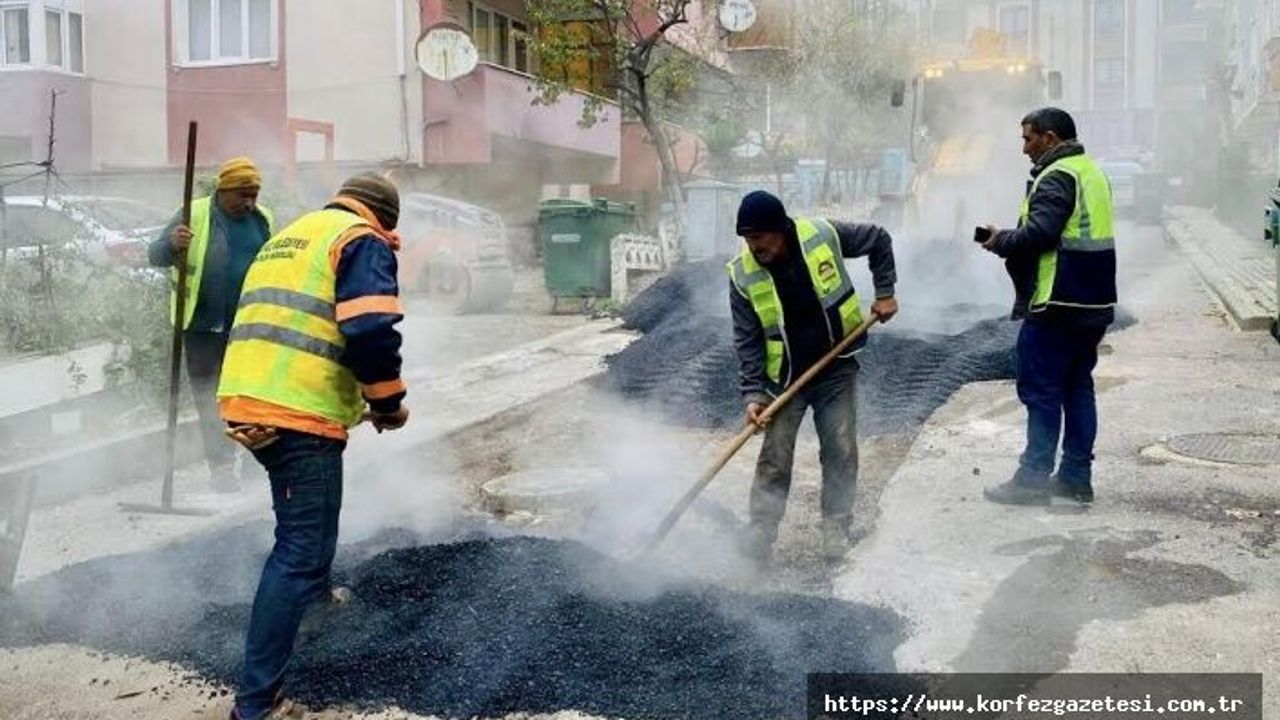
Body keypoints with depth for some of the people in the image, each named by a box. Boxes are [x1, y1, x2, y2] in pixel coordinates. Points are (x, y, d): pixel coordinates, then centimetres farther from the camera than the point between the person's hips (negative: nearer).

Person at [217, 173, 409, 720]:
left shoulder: (286, 237, 25)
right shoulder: (362, 241, -1)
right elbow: (371, 331, -17)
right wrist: (388, 402, -1)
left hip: (245, 403, 9)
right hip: (299, 414, -9)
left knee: (305, 520, 34)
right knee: (300, 546, -5)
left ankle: (315, 591, 55)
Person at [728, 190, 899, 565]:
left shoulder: (823, 235, -15)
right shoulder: (743, 276, -14)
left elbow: (879, 240, 2)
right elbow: (747, 340, -9)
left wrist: (885, 292, -1)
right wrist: (753, 393, -16)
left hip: (836, 368, 0)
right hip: (785, 377, 0)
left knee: (841, 451, 1)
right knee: (774, 457, -1)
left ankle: (836, 529, 14)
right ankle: (759, 534, 8)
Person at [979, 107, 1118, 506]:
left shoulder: (1057, 177, -13)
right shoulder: (1092, 172, 18)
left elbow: (1039, 233, -24)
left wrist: (1001, 241, -7)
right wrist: (1010, 240, 14)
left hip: (1057, 304, -10)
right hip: (1094, 304, 10)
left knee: (1041, 390, -4)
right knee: (1078, 387, 13)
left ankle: (1033, 479, -1)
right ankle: (1076, 477, 17)